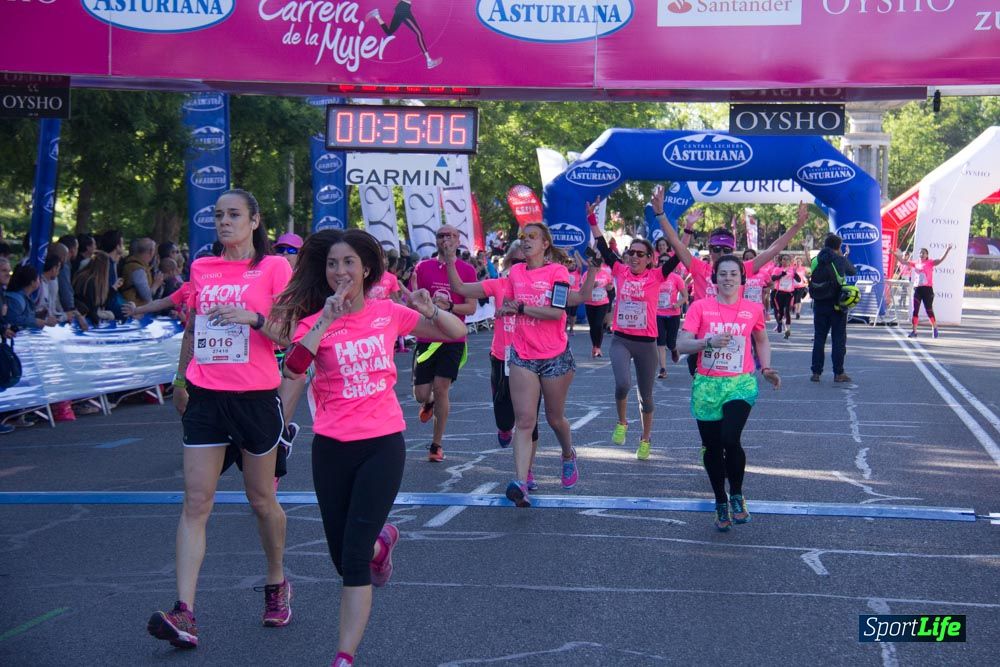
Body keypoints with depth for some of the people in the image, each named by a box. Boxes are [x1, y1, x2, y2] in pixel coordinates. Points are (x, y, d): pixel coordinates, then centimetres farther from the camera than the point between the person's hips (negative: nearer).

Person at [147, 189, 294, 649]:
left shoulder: (273, 267, -3)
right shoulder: (201, 268, 10)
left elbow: (288, 336, -7)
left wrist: (253, 317, -23)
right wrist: (180, 380, 24)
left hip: (256, 395, -3)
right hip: (205, 396, 3)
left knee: (262, 500, 10)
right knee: (196, 503, -5)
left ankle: (276, 585, 33)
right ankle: (184, 612, -10)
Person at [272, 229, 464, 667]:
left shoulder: (387, 313, 1)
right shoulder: (314, 321, -2)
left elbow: (457, 333, 6)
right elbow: (292, 368, -22)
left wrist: (430, 311, -13)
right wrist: (326, 321, -28)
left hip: (382, 444, -2)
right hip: (332, 448, 2)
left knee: (354, 556, -11)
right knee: (342, 557, 12)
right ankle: (381, 541, 47)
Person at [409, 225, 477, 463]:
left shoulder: (467, 270, 0)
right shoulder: (423, 268, 4)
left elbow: (471, 307, -3)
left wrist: (449, 306, -19)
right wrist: (431, 303, -16)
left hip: (453, 340, -1)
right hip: (426, 339, 1)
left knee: (441, 390, -6)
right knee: (421, 394, 0)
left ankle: (437, 444, 7)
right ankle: (428, 403, 40)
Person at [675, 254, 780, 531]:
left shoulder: (753, 309, 3)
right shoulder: (701, 307, -2)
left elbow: (762, 341, 20)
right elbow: (682, 344, -8)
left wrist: (766, 368, 5)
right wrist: (709, 342, -24)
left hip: (740, 384, -1)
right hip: (707, 386, 1)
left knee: (730, 440, -20)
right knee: (712, 447, 7)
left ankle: (737, 496, 5)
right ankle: (721, 503, 27)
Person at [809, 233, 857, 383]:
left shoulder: (815, 261, 2)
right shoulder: (841, 260, -6)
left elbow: (812, 280, 9)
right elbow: (853, 271, 11)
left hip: (819, 305, 3)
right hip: (837, 304, -3)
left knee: (819, 338, 8)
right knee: (839, 338, 3)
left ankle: (816, 372, 8)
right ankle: (838, 373, 3)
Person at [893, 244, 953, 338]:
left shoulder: (930, 263, -1)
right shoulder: (915, 263, 11)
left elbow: (941, 259, -14)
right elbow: (903, 261, 17)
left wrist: (948, 250, -26)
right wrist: (895, 254, 10)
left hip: (927, 289, -4)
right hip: (917, 289, 4)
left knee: (929, 310, 0)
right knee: (915, 310, 1)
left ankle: (935, 328, 20)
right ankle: (914, 331, 4)